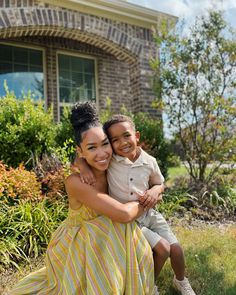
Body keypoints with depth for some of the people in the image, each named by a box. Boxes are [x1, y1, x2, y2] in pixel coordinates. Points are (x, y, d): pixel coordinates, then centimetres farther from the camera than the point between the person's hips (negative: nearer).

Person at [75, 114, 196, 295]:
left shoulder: (149, 162, -10)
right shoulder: (109, 159, -18)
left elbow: (160, 184, 6)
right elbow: (80, 157, -13)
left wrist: (155, 190, -16)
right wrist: (83, 166, -34)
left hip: (148, 214, 4)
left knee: (176, 249, 5)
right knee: (162, 248, -13)